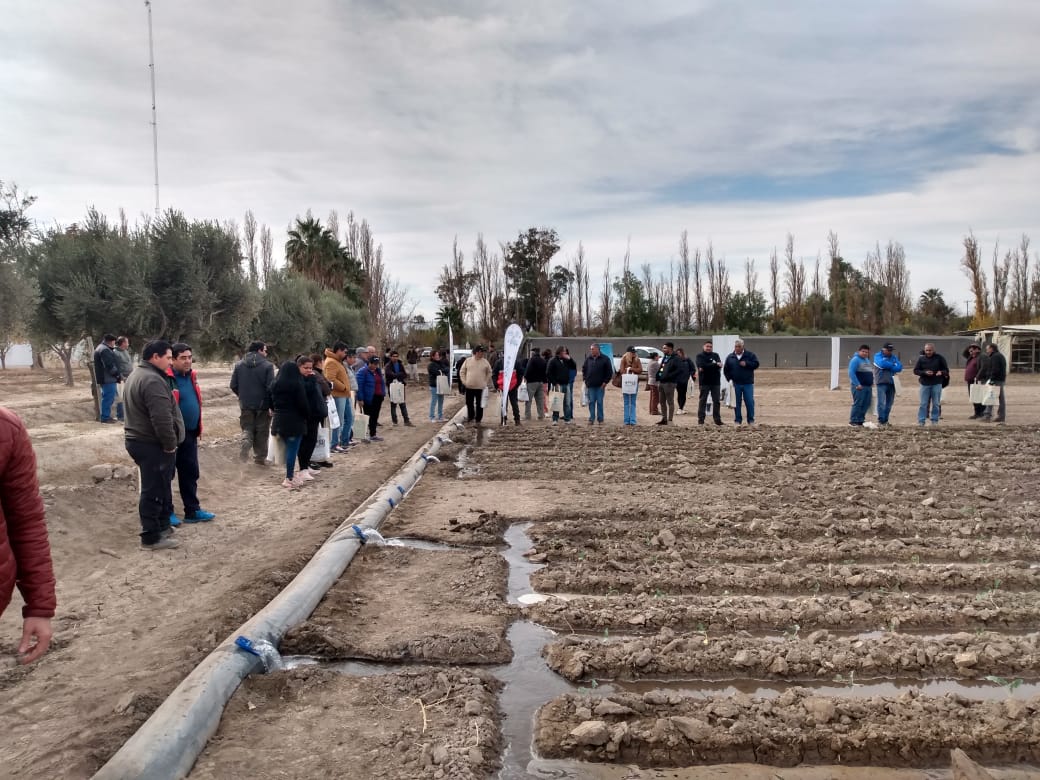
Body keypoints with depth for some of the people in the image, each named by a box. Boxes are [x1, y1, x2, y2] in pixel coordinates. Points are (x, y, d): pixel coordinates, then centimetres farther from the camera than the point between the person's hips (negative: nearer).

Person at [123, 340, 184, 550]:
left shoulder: (137, 374, 16)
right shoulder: (153, 380, -21)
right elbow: (162, 419, -27)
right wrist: (170, 444, -15)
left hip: (138, 439, 11)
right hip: (152, 444, -11)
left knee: (158, 486, 19)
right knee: (154, 490, -3)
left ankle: (162, 526, 30)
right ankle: (151, 537, 4)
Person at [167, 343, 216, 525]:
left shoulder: (192, 376, 9)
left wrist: (198, 429, 18)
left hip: (190, 434, 8)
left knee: (190, 473, 14)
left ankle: (192, 510, 24)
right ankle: (166, 512, 17)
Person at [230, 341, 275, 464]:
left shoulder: (239, 365, 1)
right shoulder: (267, 366, -13)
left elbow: (233, 386, 3)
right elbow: (270, 387, -17)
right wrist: (272, 405, -9)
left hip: (245, 404, 3)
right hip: (262, 404, -3)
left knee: (247, 427, 15)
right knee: (261, 431, 10)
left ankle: (246, 442, -16)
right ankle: (260, 457, 17)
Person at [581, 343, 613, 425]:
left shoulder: (605, 359, -2)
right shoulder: (588, 359, 8)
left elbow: (610, 372, -1)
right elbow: (584, 370, 19)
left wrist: (605, 382, -6)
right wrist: (585, 380, 9)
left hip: (600, 385, -3)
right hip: (590, 385, 3)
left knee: (600, 402, 0)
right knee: (591, 402, 3)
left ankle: (600, 419, 7)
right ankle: (591, 418, 7)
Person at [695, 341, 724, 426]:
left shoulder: (715, 355, 13)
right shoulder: (700, 355, 3)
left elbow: (719, 365, -5)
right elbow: (702, 365, -16)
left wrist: (706, 367, -17)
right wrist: (715, 365, -15)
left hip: (715, 381, 4)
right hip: (704, 382, -3)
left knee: (716, 401, 5)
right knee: (702, 400, -2)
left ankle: (717, 419, 10)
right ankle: (701, 419, 0)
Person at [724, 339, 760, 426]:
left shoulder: (750, 355, 3)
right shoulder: (730, 357, 8)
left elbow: (756, 364, -3)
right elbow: (725, 369, 12)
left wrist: (746, 364, -16)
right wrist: (729, 378, -1)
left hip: (748, 383, -2)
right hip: (736, 384, 2)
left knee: (750, 402, -3)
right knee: (736, 403, 5)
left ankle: (751, 420, 7)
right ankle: (737, 420, 13)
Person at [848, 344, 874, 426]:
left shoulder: (867, 360, 19)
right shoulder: (855, 360, -9)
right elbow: (851, 373, -16)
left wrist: (872, 382, 16)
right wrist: (857, 384, -20)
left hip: (868, 386, 8)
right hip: (859, 387, -8)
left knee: (866, 404, 6)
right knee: (857, 404, -9)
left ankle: (860, 420, 12)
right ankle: (853, 421, -4)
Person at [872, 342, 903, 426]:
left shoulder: (894, 357, 15)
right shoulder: (878, 356, 1)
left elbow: (899, 367, 0)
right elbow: (882, 364, -20)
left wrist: (888, 366, -13)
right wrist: (893, 365, -6)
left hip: (891, 383, 5)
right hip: (881, 382, -5)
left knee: (889, 403, 7)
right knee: (881, 402, -11)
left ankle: (885, 420, 13)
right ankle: (881, 421, -10)